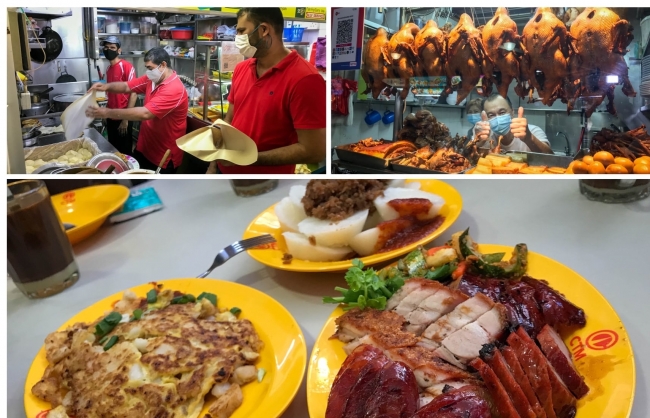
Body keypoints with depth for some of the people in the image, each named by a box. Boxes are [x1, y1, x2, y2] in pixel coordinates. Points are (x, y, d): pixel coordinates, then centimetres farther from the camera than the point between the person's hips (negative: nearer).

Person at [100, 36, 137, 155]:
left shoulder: (126, 66, -13)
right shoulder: (109, 68, 10)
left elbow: (133, 94, -16)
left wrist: (126, 119, -17)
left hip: (123, 118, -7)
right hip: (111, 117, 7)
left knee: (124, 152, 2)